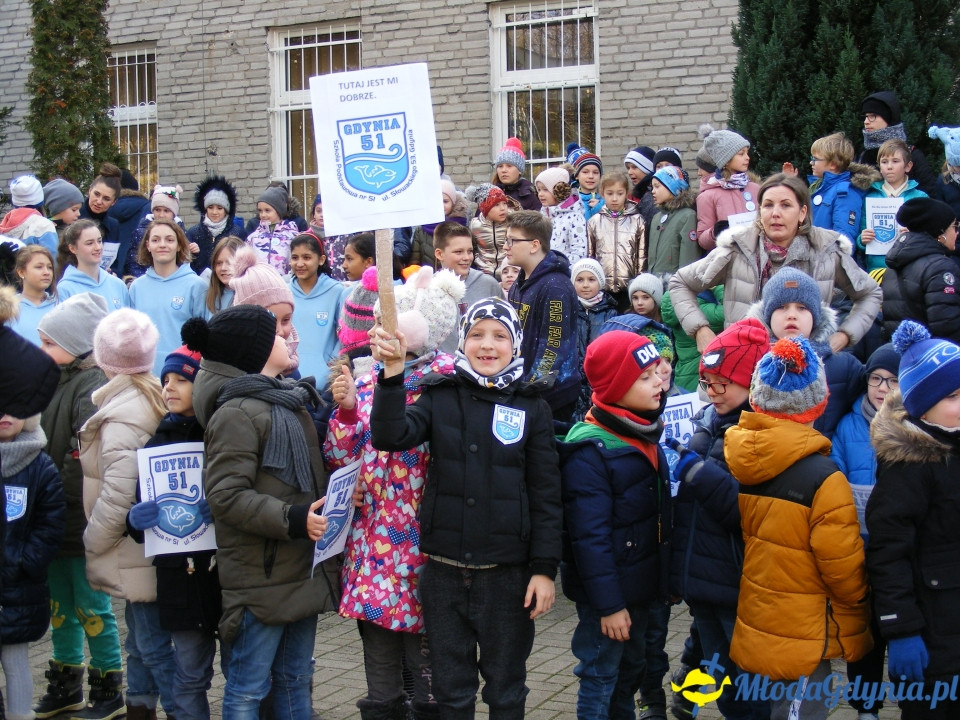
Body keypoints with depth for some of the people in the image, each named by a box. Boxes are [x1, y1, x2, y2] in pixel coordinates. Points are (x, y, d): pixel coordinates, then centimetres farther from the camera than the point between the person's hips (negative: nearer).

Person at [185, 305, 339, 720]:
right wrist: (294, 519, -25)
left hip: (303, 570, 9)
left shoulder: (288, 401, 15)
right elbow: (226, 496, -22)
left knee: (296, 681, 17)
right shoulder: (235, 413, -15)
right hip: (261, 575, -9)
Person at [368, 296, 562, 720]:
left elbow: (546, 494, -1)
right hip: (444, 570, 1)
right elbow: (390, 437, -14)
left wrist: (545, 568, -5)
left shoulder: (531, 409, -1)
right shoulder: (440, 398, 2)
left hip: (507, 572, -1)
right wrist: (392, 373, -25)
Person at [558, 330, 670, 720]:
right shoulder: (589, 451, -21)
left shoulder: (646, 436, 6)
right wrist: (608, 604, -21)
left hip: (642, 585, 8)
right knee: (600, 679, 4)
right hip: (609, 590, -8)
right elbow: (590, 537, -22)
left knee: (631, 670, 21)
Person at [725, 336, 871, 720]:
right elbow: (844, 567, -16)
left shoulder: (730, 454, -4)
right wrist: (860, 615, 2)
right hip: (802, 641, -6)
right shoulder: (821, 477, -22)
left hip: (752, 627, 6)